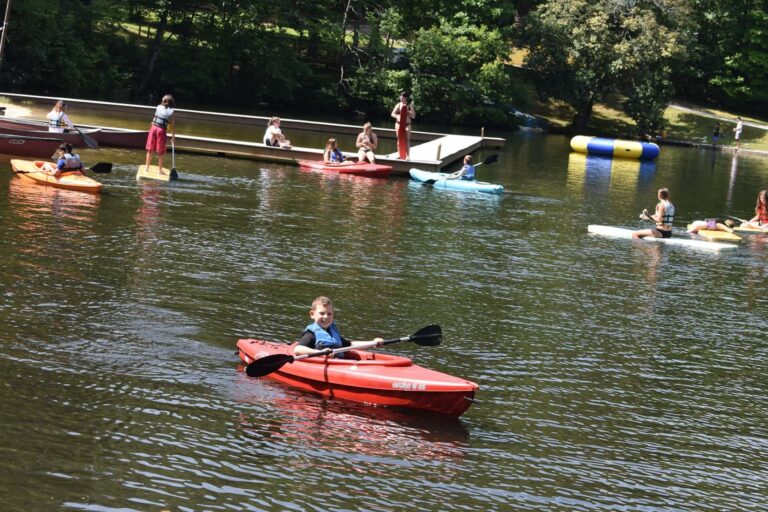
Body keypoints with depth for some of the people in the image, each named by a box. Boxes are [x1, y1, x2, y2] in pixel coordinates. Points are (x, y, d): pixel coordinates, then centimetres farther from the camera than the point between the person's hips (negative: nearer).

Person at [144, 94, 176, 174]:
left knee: (150, 150, 13)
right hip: (162, 130, -3)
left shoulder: (158, 107, 5)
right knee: (161, 152, 7)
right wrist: (173, 136, 3)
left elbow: (154, 119, 13)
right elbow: (172, 125, -2)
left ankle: (147, 167, 19)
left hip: (153, 127, 3)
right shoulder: (170, 112, -3)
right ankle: (160, 169, 10)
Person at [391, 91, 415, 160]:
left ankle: (407, 156, -11)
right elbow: (393, 114, 5)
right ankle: (400, 155, 11)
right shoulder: (399, 105, 3)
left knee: (407, 140, -11)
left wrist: (407, 111, -15)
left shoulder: (410, 105, 0)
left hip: (407, 124, -2)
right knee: (400, 140, 4)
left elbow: (413, 116, -1)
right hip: (399, 124, 2)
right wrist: (397, 116, -16)